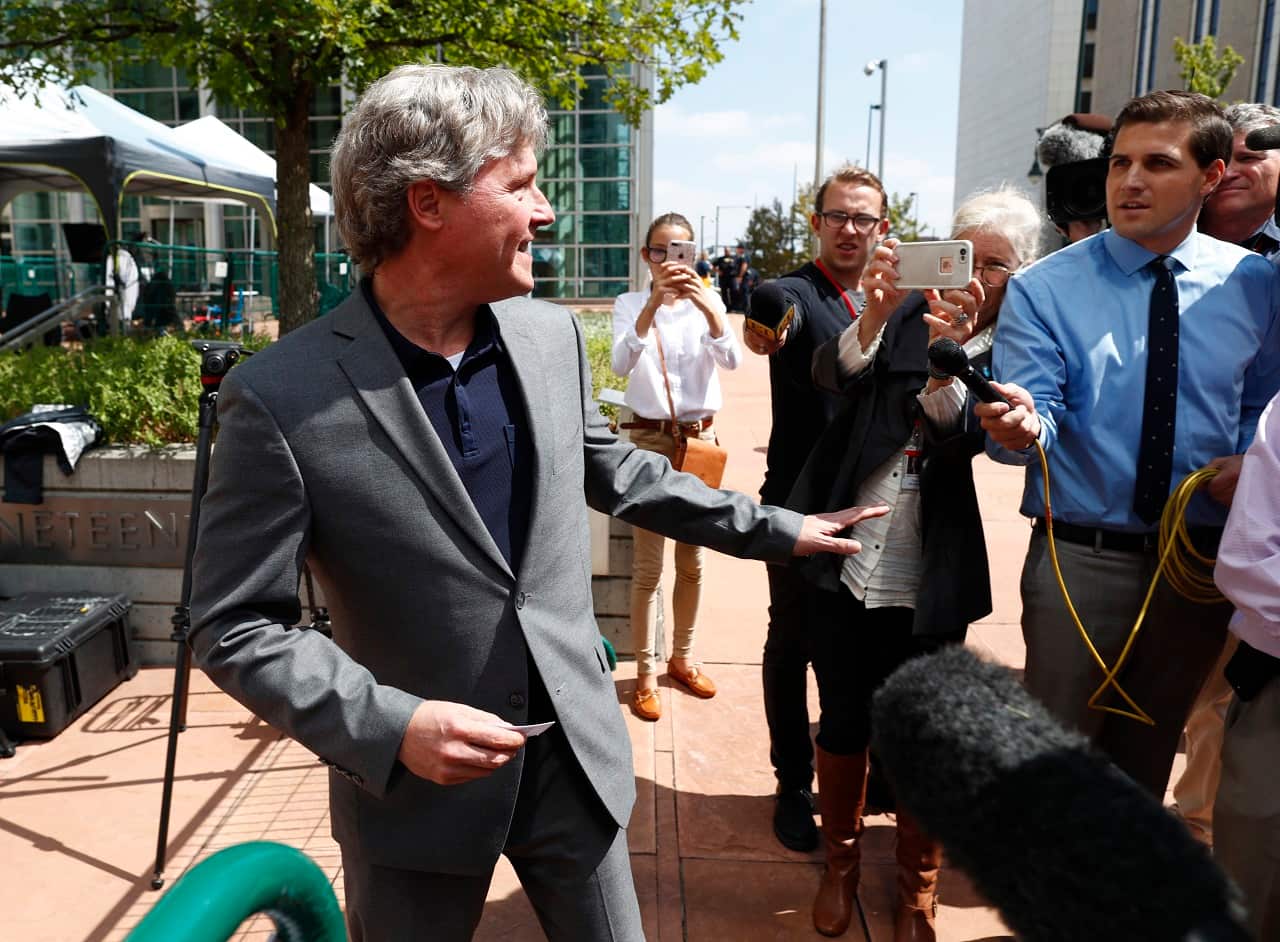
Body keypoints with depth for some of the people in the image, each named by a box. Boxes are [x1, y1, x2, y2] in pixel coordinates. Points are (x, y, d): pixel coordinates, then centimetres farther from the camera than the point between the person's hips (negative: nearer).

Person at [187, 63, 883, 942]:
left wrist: (774, 528, 16)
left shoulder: (554, 335, -3)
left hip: (575, 757, 4)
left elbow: (613, 471, 12)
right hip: (414, 780, -3)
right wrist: (390, 727, -24)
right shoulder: (280, 396, -18)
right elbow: (235, 628, -12)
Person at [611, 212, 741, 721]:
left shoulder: (708, 301, 1)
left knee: (693, 559, 12)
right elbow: (622, 363, -21)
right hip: (650, 438, -2)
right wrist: (654, 302, -32)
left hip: (699, 437, 3)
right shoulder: (630, 302, -3)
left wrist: (705, 304, -31)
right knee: (648, 565, 0)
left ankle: (682, 658, 29)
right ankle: (646, 674, 12)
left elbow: (731, 359, -16)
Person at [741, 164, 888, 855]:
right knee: (792, 647, 7)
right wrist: (768, 324, -59)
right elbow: (780, 310, -35)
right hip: (802, 503, -5)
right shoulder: (797, 292, -9)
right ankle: (794, 785, 24)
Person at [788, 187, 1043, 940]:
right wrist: (873, 317, -32)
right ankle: (842, 863, 36)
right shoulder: (907, 314, 2)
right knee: (844, 724, 11)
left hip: (930, 582, -1)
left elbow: (966, 435, -19)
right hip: (849, 563, 2)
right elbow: (833, 376, -14)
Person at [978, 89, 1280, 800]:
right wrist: (1020, 427, -39)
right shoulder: (1043, 289, -9)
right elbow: (1035, 417, -16)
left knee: (1148, 753, 21)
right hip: (1079, 557, -3)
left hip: (1201, 561, 3)